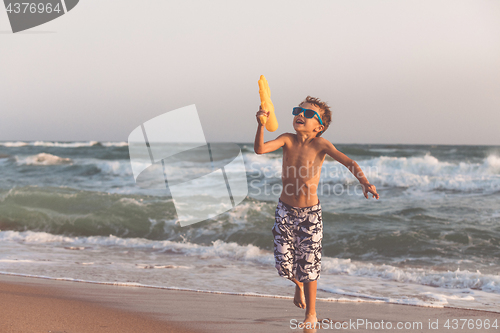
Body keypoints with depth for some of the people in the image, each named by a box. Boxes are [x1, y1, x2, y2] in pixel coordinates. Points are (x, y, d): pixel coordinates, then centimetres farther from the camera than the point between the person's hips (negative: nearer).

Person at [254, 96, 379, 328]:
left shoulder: (320, 145, -14)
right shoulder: (288, 140, -7)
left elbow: (349, 163, -19)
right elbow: (260, 149, -20)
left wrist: (364, 182, -34)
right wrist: (261, 125, -34)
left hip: (310, 213, -2)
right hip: (285, 210, 2)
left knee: (308, 264, 2)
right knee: (283, 262, 3)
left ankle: (311, 314, 20)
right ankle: (298, 284, 40)